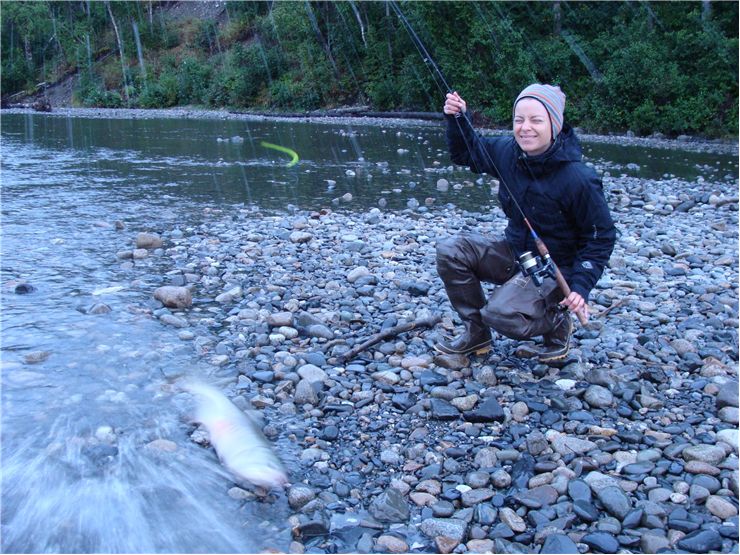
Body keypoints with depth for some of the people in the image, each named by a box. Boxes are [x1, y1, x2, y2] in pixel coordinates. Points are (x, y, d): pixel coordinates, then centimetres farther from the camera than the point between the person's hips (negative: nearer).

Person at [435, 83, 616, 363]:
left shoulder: (579, 179, -24)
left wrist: (581, 285, -23)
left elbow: (601, 236, -14)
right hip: (514, 252, 7)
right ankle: (476, 334, 2)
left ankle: (557, 323, 4)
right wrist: (457, 119, -7)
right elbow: (467, 153, 12)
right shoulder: (509, 152, -7)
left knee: (500, 313, -29)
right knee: (450, 250, -13)